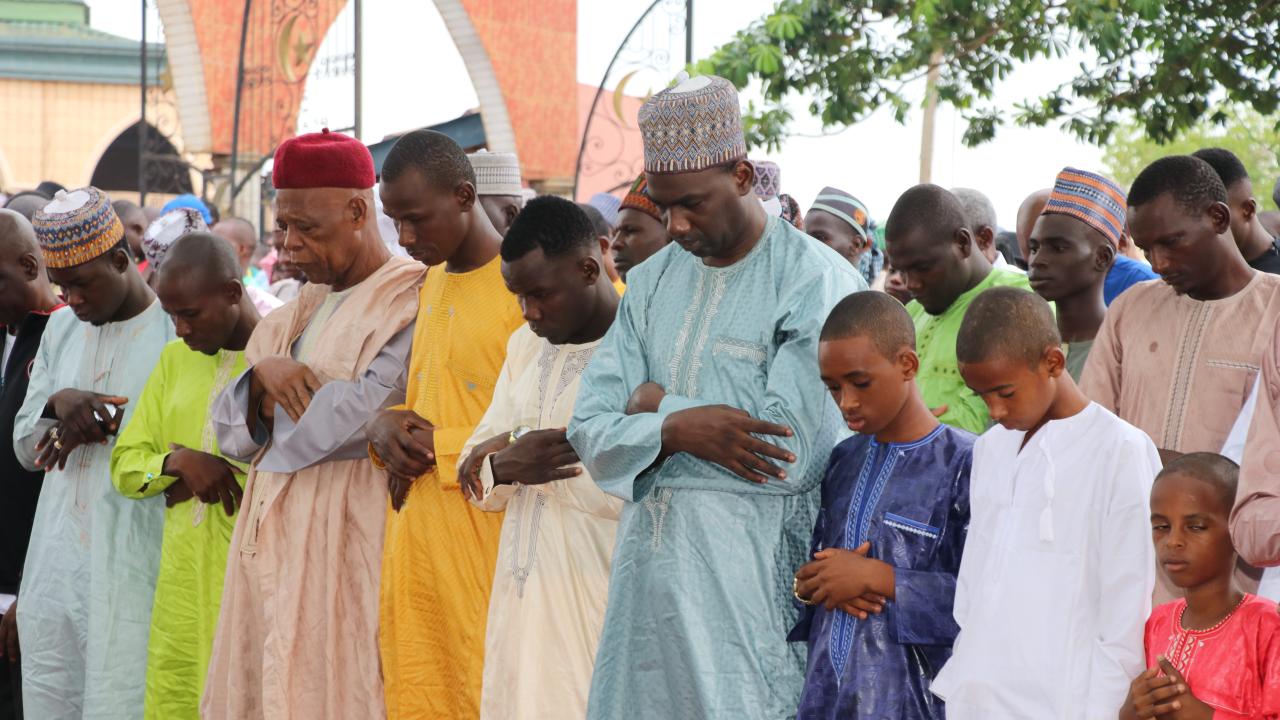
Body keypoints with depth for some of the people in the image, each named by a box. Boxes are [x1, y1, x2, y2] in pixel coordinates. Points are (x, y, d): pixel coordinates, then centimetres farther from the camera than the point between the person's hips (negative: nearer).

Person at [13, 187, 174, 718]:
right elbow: (26, 449, 17)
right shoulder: (61, 328, 16)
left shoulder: (177, 331, -6)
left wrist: (106, 422, -12)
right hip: (55, 570, 6)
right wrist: (57, 403, -4)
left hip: (132, 576, -6)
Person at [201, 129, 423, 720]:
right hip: (270, 535, 8)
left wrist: (276, 406, -2)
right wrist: (261, 375, -6)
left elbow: (367, 410, -20)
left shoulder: (409, 299, -7)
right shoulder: (299, 310, 19)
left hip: (346, 536, -8)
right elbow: (229, 428, 16)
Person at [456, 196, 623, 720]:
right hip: (521, 597, 7)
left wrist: (513, 447, -13)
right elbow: (477, 480, 16)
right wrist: (504, 467, -8)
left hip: (598, 609, -7)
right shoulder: (526, 345, 15)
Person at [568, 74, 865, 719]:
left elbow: (788, 454, -15)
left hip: (754, 573, -6)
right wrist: (675, 430, -14)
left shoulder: (815, 281, -6)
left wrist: (657, 407, -3)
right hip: (648, 566, 6)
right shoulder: (652, 283, 13)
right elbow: (590, 434, 6)